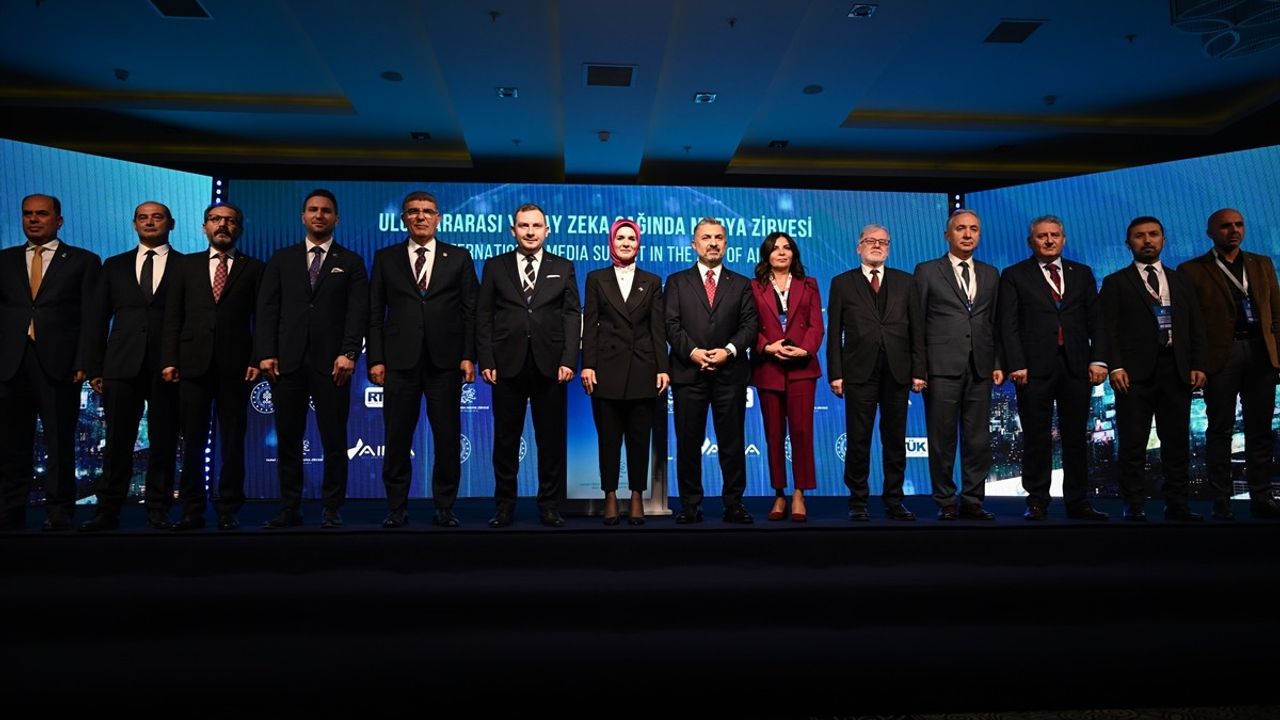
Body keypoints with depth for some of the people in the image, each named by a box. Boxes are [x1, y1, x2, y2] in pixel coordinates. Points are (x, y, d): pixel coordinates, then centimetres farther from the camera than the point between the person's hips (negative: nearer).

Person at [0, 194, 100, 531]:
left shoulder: (83, 261, 7)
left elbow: (90, 317, 0)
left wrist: (82, 363, -9)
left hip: (58, 364, -3)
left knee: (60, 443, 1)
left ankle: (58, 512, 9)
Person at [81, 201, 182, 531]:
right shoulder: (114, 266, 15)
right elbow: (99, 319, 13)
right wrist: (95, 367, 6)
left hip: (169, 367, -2)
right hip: (122, 367, 2)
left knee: (164, 443, 2)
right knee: (117, 442, 3)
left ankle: (158, 511, 10)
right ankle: (108, 511, 11)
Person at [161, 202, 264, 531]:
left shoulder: (253, 268, 9)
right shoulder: (185, 265, 14)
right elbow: (172, 317, 9)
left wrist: (257, 360, -7)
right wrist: (169, 360, -1)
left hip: (235, 365, -1)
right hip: (193, 363, 2)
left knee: (232, 442, 3)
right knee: (192, 442, 5)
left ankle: (228, 512, 10)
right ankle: (192, 511, 13)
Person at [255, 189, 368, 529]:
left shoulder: (351, 262, 9)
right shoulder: (282, 259, 14)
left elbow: (358, 311, -1)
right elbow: (267, 309, 8)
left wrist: (348, 353, -13)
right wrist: (265, 353, -3)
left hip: (330, 362, -2)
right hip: (287, 361, 2)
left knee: (334, 440, 1)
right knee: (288, 440, 6)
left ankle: (332, 509, 10)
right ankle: (289, 508, 15)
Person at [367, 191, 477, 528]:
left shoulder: (459, 257, 8)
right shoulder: (386, 258, 10)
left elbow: (470, 311, 4)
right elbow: (375, 313, 7)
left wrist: (468, 356, -4)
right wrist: (375, 359, -1)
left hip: (445, 360, 0)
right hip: (399, 360, 1)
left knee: (448, 437, 4)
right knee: (397, 437, 5)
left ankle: (445, 507, 15)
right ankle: (396, 507, 17)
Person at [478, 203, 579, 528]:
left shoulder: (563, 267, 10)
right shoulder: (495, 266, 9)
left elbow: (572, 316, 3)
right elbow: (483, 316, 5)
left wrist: (568, 360, -7)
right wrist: (486, 361, -4)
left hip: (550, 365, 0)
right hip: (508, 365, 0)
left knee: (551, 439, 5)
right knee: (506, 439, 6)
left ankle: (550, 506, 16)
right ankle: (505, 506, 17)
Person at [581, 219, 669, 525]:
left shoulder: (652, 282, 11)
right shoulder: (596, 278, 9)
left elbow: (658, 329, 6)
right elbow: (589, 326, 3)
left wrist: (662, 369, -3)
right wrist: (587, 365, -6)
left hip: (643, 371, 1)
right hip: (607, 369, 0)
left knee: (639, 438, 5)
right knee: (608, 438, 4)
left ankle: (637, 498, 15)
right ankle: (610, 497, 14)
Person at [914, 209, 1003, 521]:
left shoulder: (991, 274, 15)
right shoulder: (927, 271, 4)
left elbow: (995, 323, 15)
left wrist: (998, 363, 7)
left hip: (980, 368, 4)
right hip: (942, 367, -3)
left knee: (978, 439, 5)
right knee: (942, 439, 1)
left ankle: (972, 501, 15)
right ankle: (946, 503, 10)